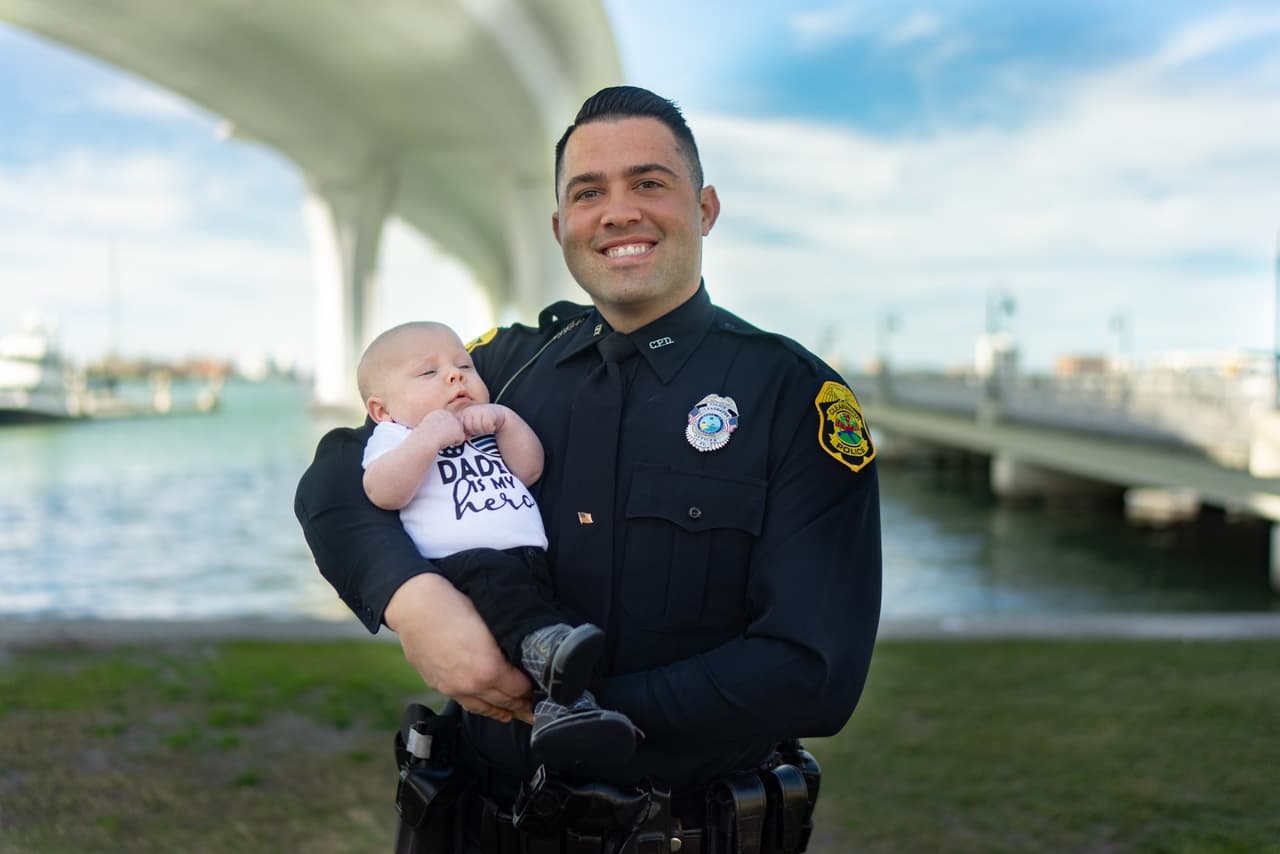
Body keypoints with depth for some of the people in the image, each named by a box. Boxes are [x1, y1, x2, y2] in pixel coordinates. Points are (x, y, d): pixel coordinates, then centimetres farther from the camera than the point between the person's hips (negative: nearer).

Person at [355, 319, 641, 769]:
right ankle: (542, 647, -58)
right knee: (494, 574, -38)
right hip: (457, 561, -5)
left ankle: (565, 708, -34)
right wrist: (428, 438, -11)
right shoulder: (394, 437, 16)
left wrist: (505, 420, 3)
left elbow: (530, 469, 16)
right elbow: (383, 492, -6)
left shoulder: (489, 429, 33)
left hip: (532, 561, 6)